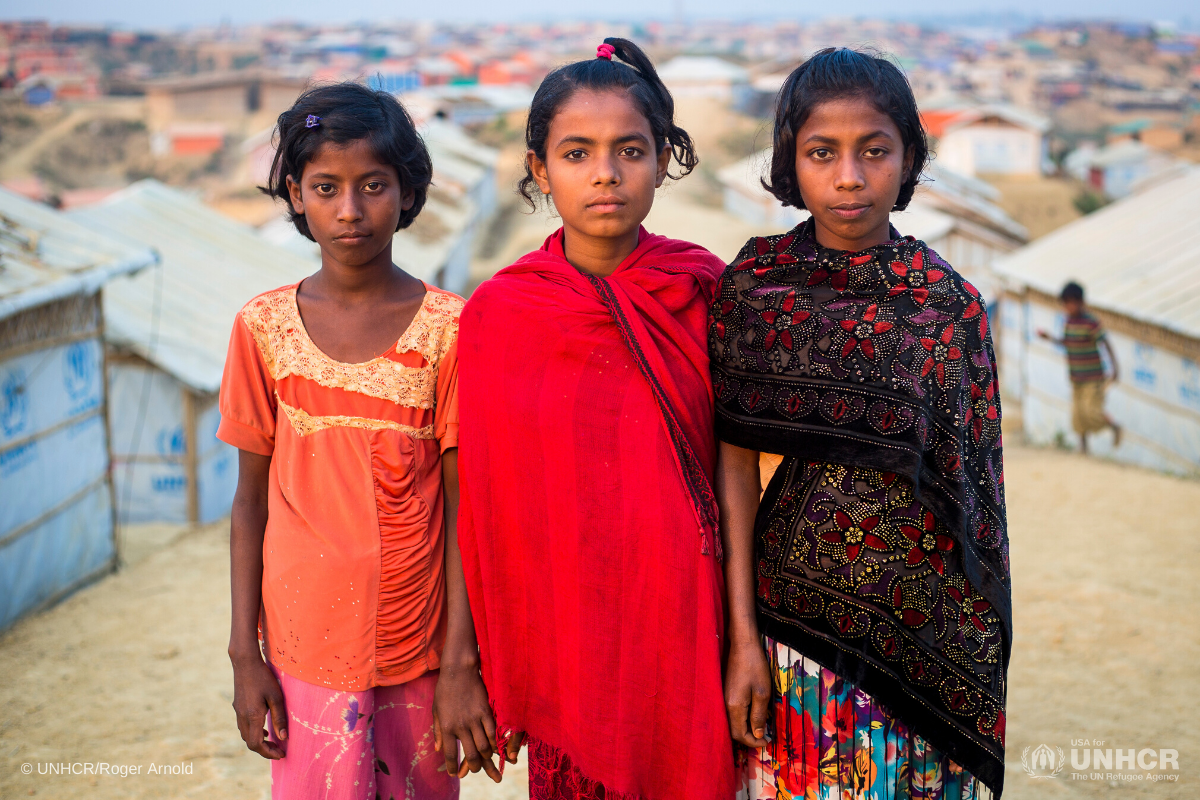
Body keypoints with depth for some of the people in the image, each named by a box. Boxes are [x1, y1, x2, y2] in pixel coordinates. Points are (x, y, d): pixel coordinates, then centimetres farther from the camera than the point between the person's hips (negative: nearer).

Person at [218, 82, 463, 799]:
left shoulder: (448, 327, -6)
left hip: (419, 650, 0)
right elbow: (252, 500, 4)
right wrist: (244, 653, 2)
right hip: (306, 651, 1)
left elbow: (462, 505, -4)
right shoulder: (265, 325, -1)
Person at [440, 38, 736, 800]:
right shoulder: (499, 313, -5)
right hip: (566, 634, 0)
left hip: (686, 623, 1)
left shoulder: (705, 293, -4)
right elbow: (477, 502, -2)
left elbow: (735, 467, 1)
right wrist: (461, 661, -2)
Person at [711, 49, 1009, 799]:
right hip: (797, 610, 0)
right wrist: (743, 635, -6)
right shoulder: (754, 286, -5)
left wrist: (979, 652, 4)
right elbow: (737, 462, -4)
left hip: (928, 618, 1)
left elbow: (975, 486, 2)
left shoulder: (947, 301, -3)